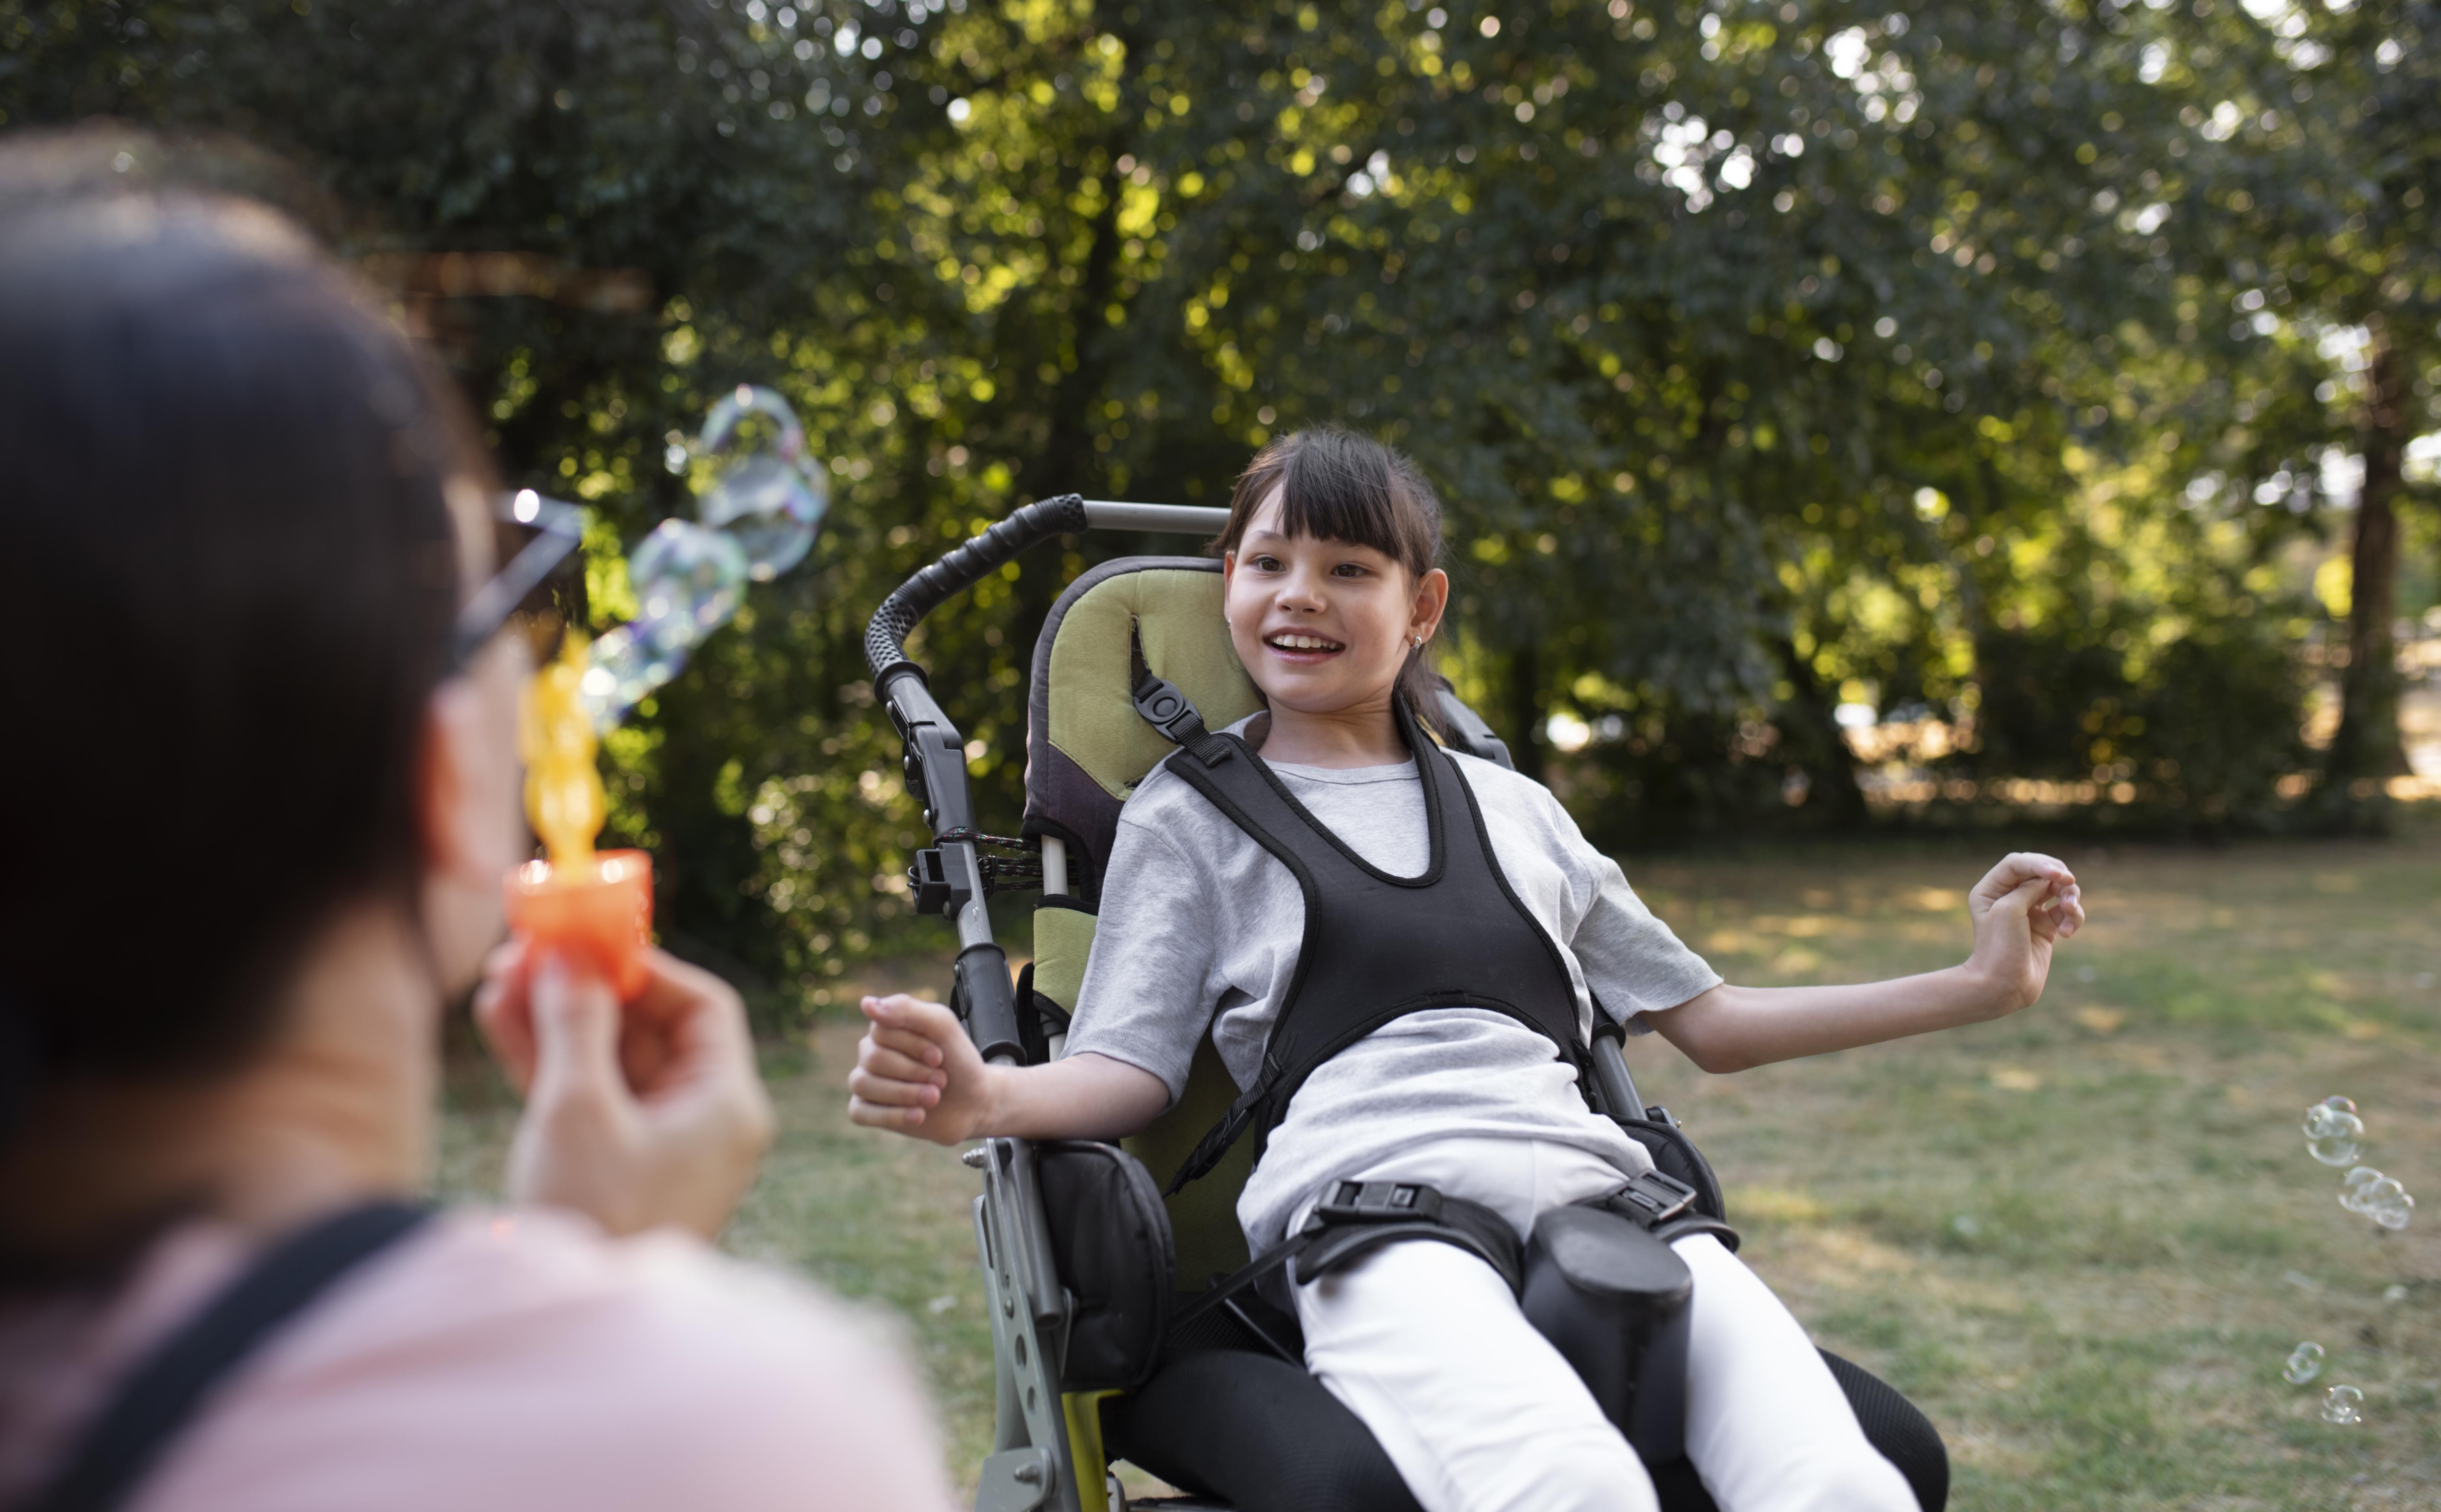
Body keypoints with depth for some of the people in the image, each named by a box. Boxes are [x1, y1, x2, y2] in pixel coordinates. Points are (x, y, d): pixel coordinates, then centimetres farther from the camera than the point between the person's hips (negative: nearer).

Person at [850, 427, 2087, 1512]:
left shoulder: (1511, 807, 30)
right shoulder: (1190, 812, 20)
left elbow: (1707, 1021, 31)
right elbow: (1129, 1069, 9)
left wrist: (1979, 985, 25)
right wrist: (984, 1095, -15)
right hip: (1376, 1207, -3)